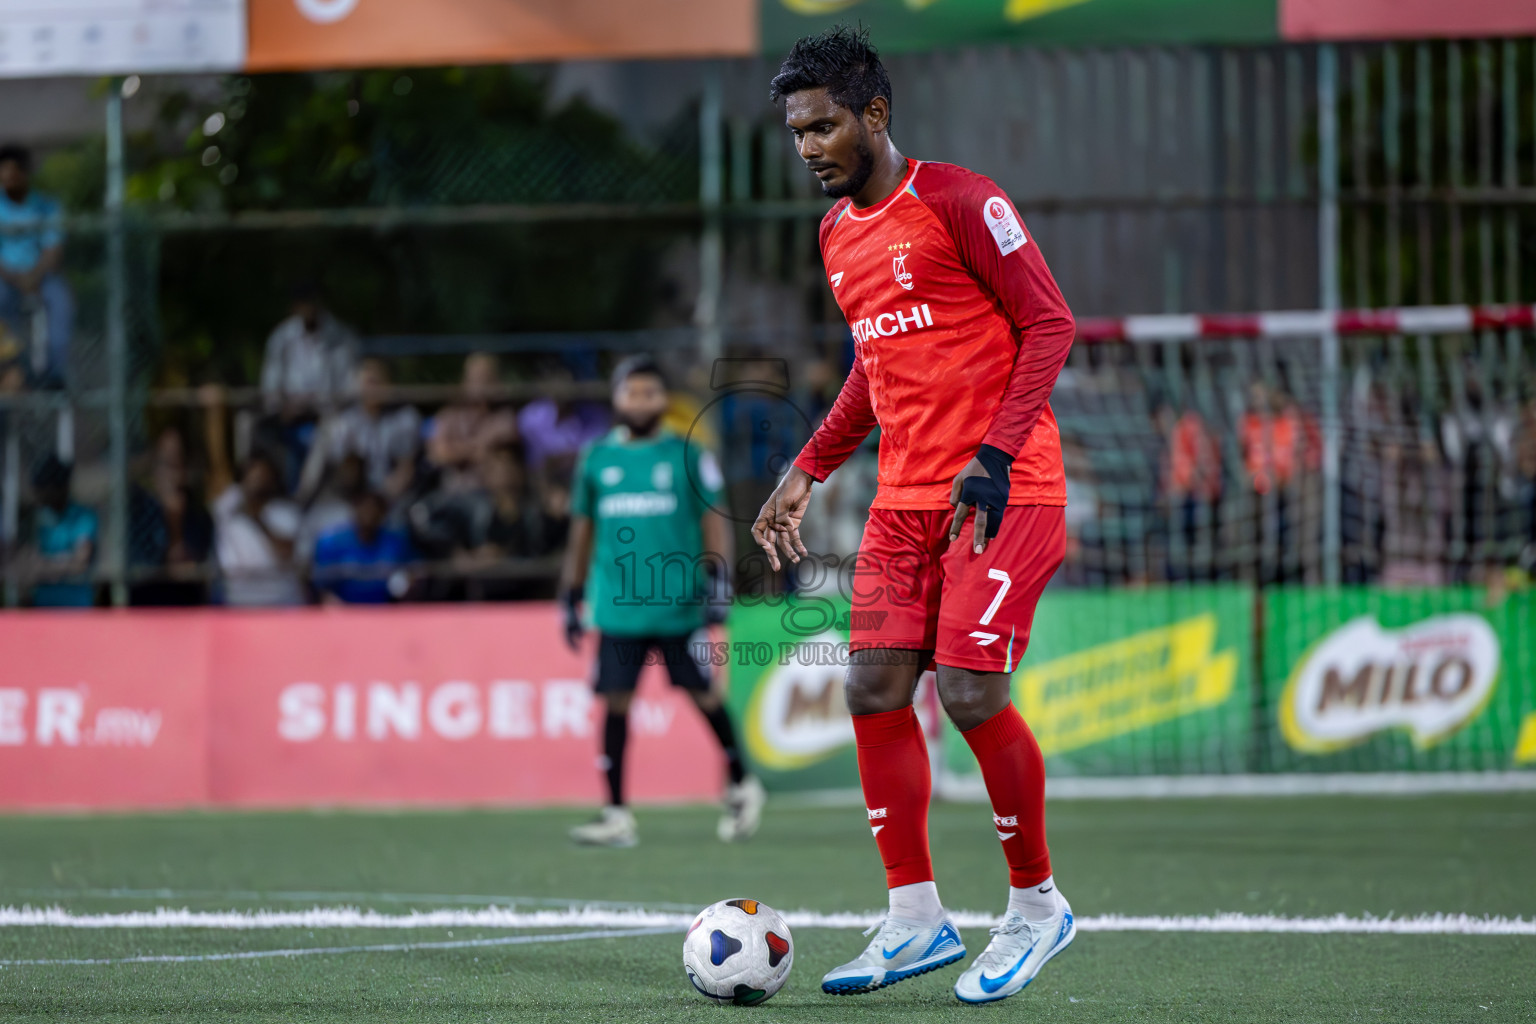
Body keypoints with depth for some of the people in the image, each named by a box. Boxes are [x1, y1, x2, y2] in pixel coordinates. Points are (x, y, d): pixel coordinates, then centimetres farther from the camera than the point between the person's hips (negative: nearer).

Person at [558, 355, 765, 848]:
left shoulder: (687, 455, 2)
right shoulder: (596, 458, 9)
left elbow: (713, 520, 3)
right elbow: (582, 530, 17)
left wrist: (718, 582, -7)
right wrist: (571, 598, 15)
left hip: (679, 604, -2)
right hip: (617, 606, 2)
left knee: (703, 695, 2)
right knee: (615, 701, -3)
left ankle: (742, 787, 23)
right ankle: (617, 815, -1)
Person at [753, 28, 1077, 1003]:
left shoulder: (958, 201, -10)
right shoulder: (838, 234, 14)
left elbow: (1049, 323, -11)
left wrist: (995, 456, -20)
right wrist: (807, 472, 18)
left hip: (1005, 490, -7)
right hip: (905, 496, 8)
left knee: (972, 691, -13)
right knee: (875, 687, -2)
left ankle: (1038, 904, 5)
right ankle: (916, 919, 7)